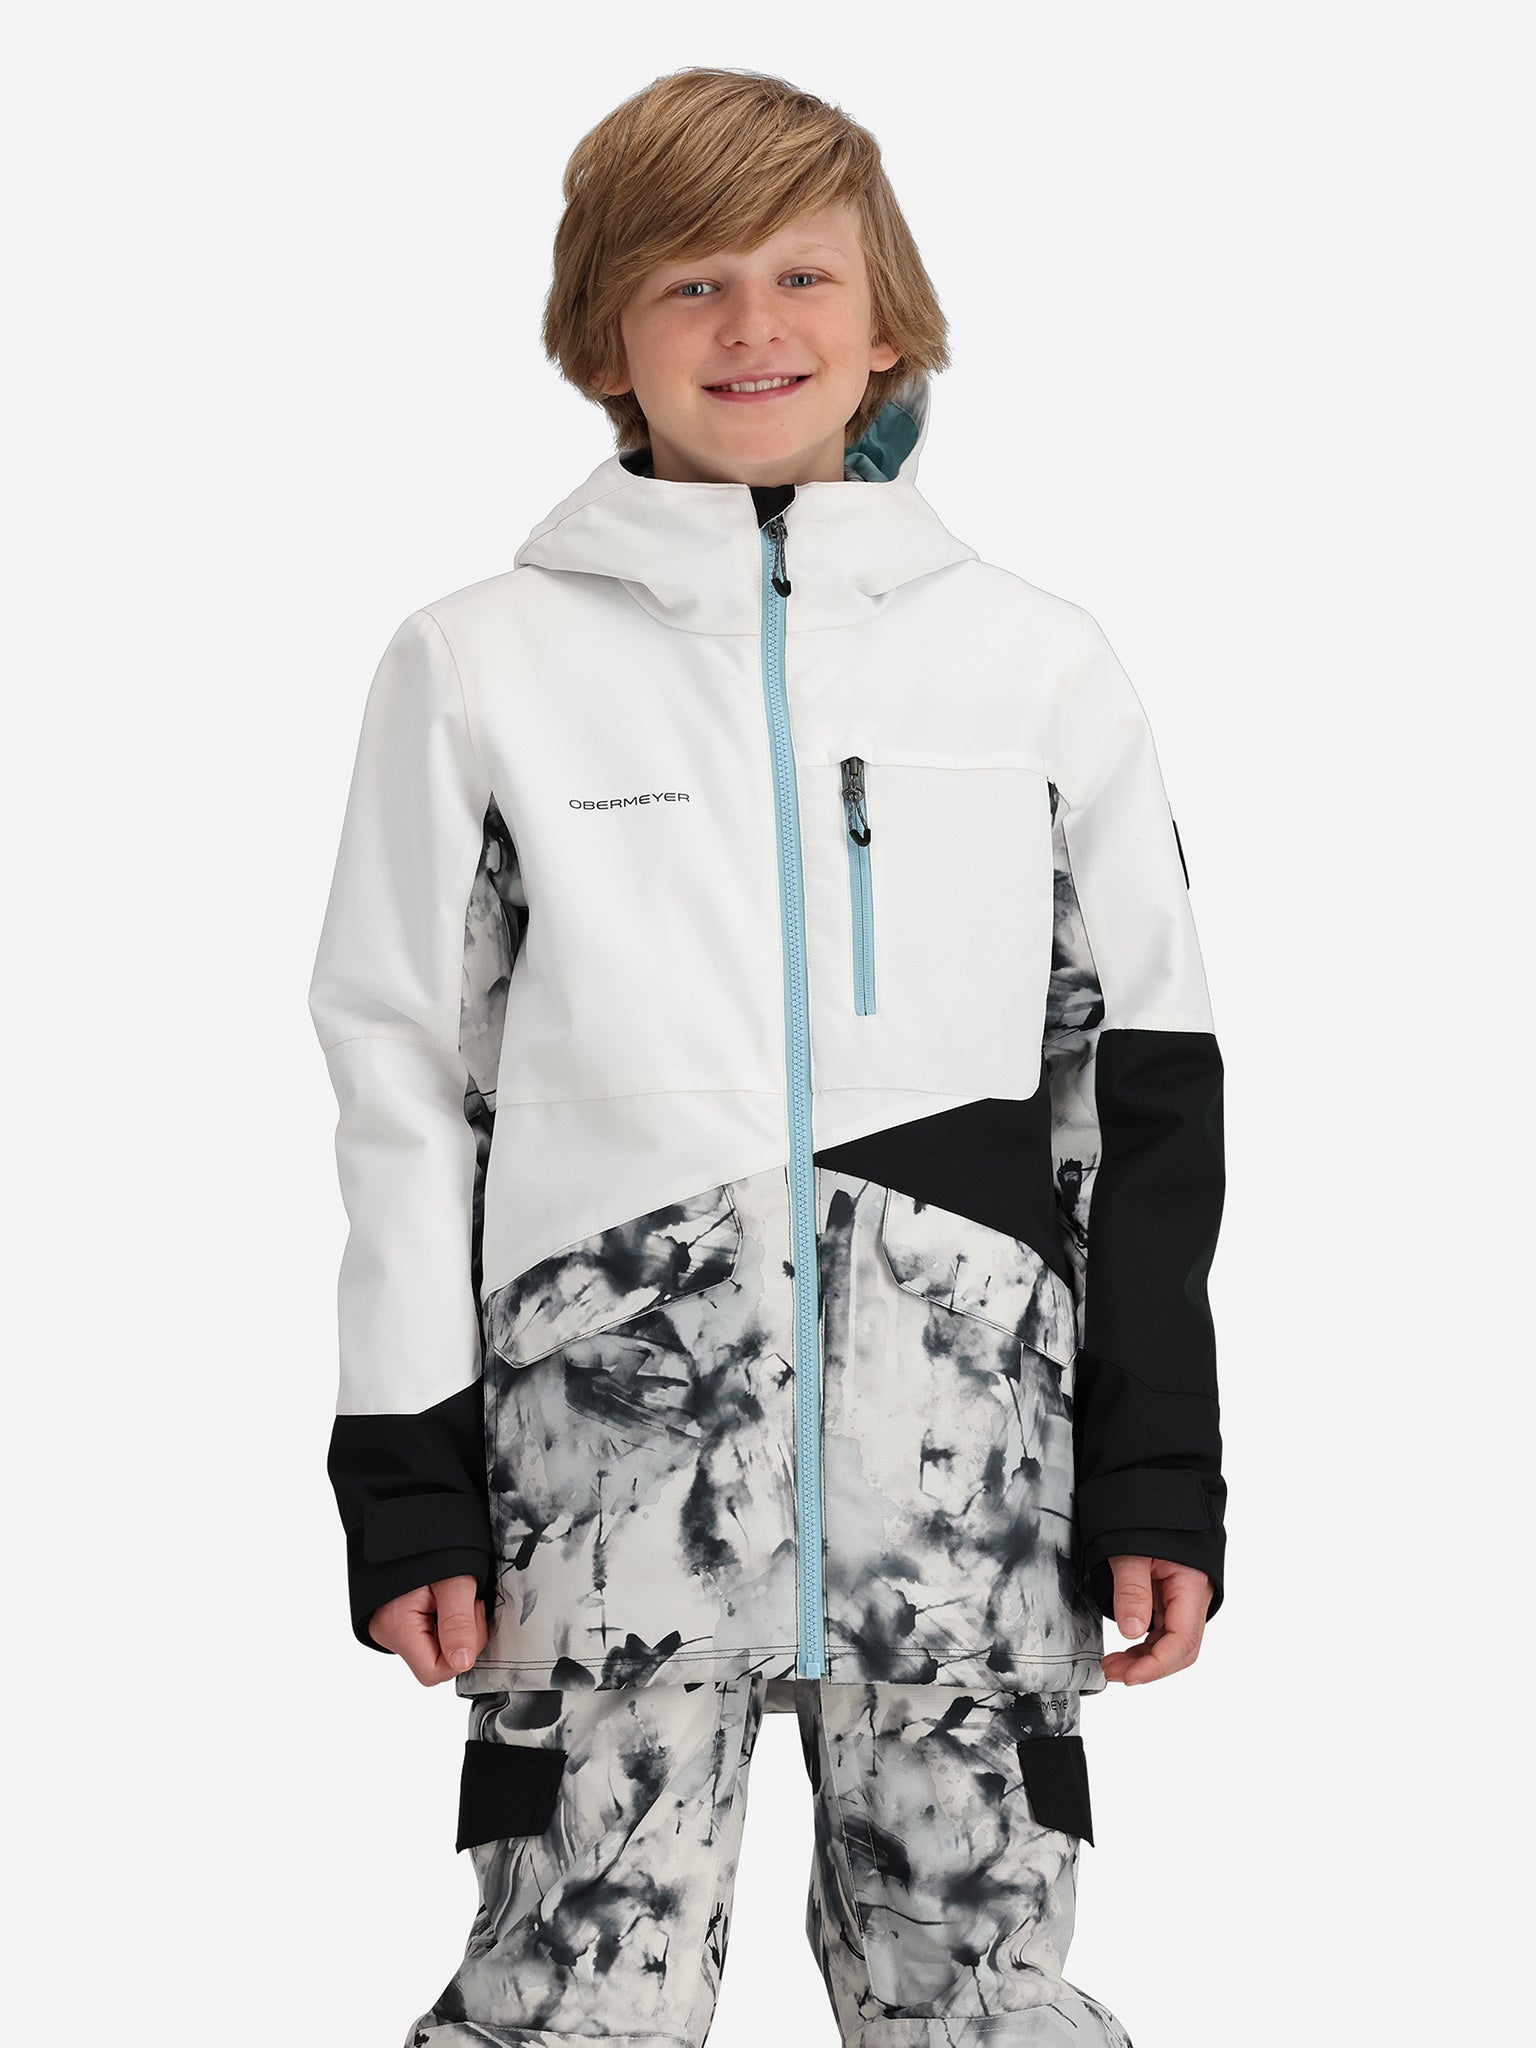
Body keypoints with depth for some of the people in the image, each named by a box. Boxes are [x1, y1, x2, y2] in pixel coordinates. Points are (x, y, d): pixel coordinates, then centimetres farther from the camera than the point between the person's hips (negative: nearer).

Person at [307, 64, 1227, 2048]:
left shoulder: (1037, 660, 9)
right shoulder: (479, 665, 6)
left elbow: (1142, 1081, 10)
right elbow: (400, 1088, 6)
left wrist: (1162, 1475, 6)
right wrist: (405, 1482, 2)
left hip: (965, 1455, 1)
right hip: (608, 1447, -1)